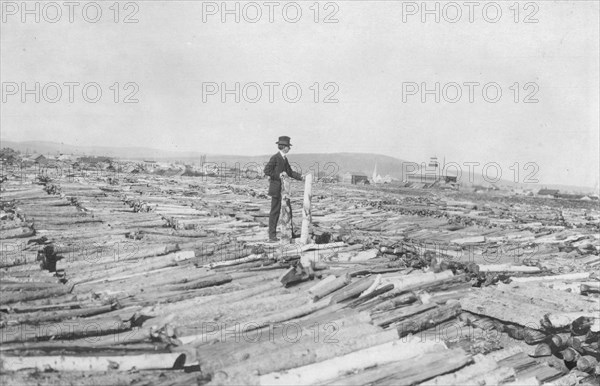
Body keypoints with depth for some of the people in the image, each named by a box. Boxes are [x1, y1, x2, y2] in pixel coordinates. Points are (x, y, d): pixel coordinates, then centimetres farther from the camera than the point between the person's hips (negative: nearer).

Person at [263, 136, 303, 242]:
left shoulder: (284, 158, 13)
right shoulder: (275, 157, -13)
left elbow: (290, 172, 18)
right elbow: (266, 170, -19)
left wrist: (300, 176, 7)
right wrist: (279, 176, -21)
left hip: (284, 188, 9)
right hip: (276, 188, -9)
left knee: (288, 210, 11)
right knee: (275, 211, -3)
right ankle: (272, 235, 3)